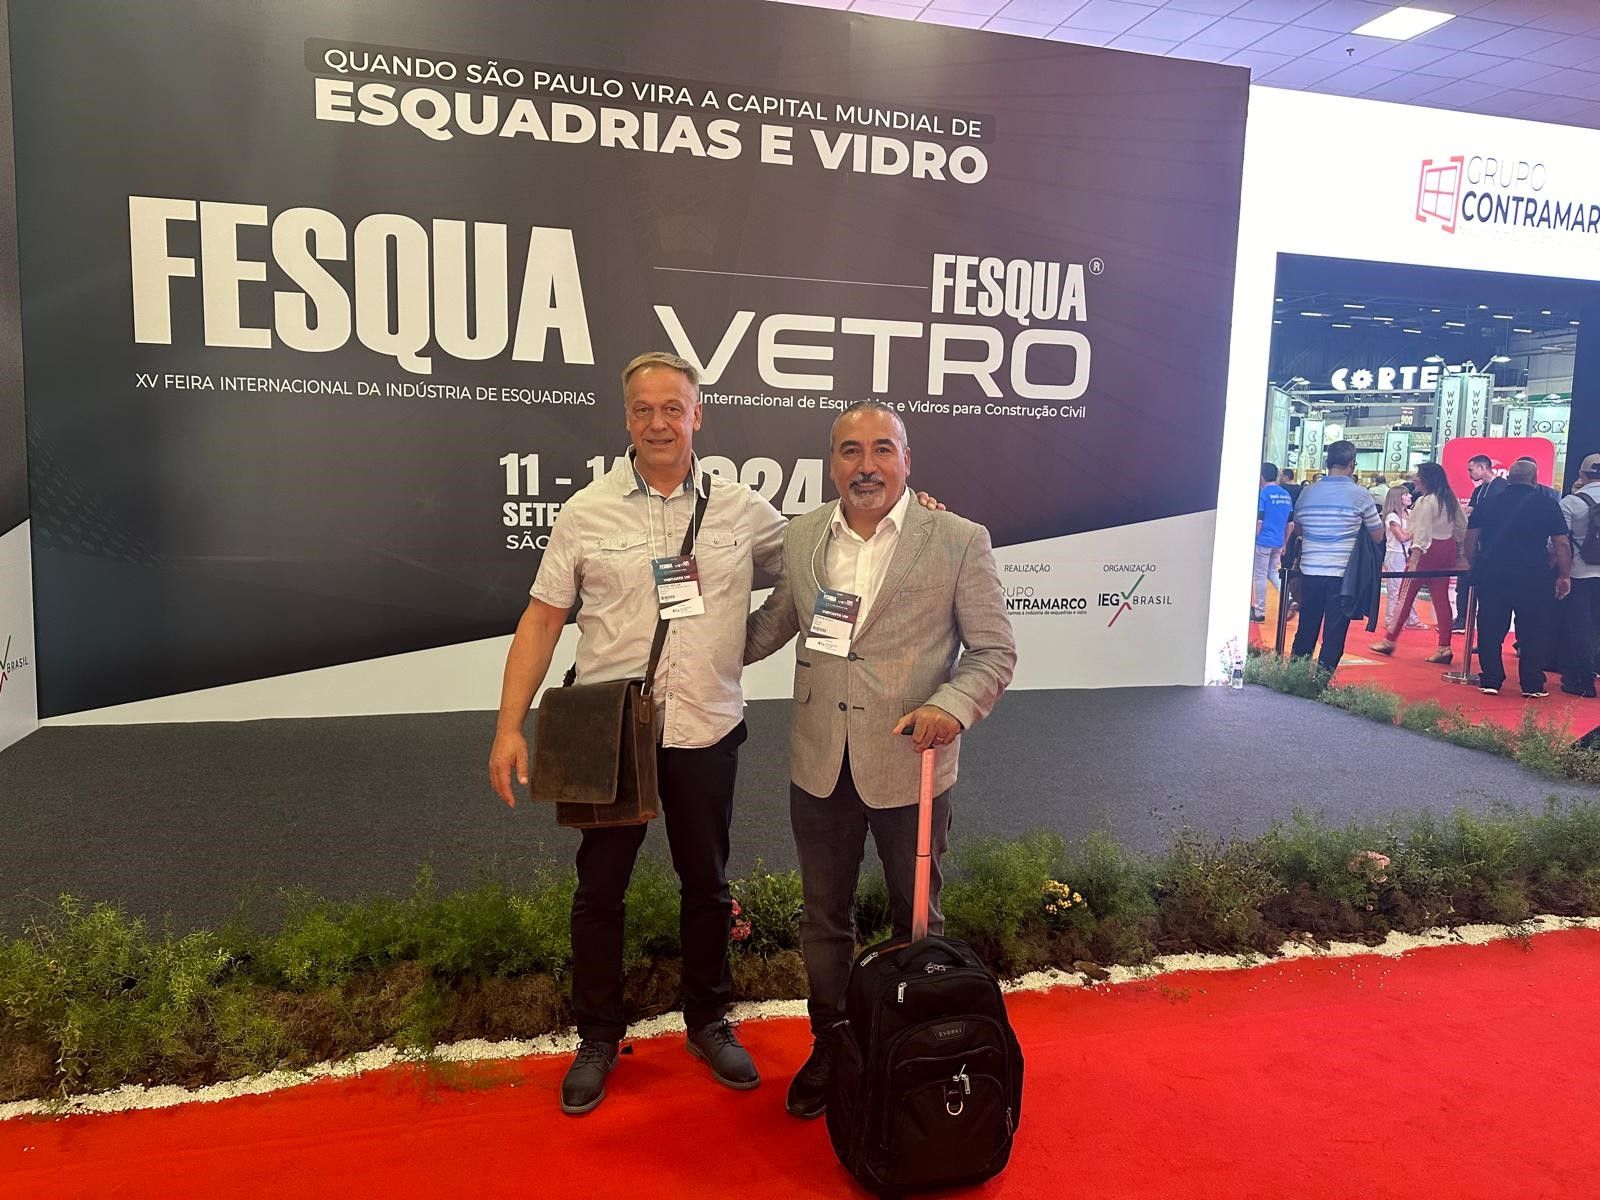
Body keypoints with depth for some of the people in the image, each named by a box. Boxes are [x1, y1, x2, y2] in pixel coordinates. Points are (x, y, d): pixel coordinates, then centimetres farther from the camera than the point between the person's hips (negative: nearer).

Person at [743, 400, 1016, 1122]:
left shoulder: (959, 542, -8)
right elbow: (771, 626, 17)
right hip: (820, 765, 3)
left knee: (917, 919, 16)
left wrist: (951, 706, -22)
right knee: (823, 918, 18)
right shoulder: (801, 537, 2)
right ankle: (830, 1047, 39)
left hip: (908, 763, -3)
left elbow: (994, 649, -5)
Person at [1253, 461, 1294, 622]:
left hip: (1263, 541, -6)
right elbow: (1290, 524, 12)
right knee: (1273, 572, 19)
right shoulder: (1286, 495, 10)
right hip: (1278, 542, 6)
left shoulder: (1262, 493, -9)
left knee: (1260, 576, 1)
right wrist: (1284, 544, 20)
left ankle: (1259, 612, 6)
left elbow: (1258, 522, -14)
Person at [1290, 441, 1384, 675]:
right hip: (1343, 574, -3)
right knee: (1334, 633, 3)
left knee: (1306, 629, 12)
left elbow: (1298, 528, 17)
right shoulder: (1360, 494, -6)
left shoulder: (1308, 492, 4)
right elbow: (1378, 535, 2)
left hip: (1310, 570, 3)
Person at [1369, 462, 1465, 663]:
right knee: (1441, 598, 7)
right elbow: (1463, 526, 14)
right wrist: (1459, 551, 23)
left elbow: (1422, 533, -22)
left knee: (1406, 595, 2)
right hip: (1447, 550, 8)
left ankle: (1389, 640, 10)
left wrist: (1413, 561, -25)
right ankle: (1444, 647, 5)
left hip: (1428, 550, -8)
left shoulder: (1425, 502, -16)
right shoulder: (1452, 500, 9)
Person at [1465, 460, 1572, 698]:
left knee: (1490, 630, 8)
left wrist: (1475, 567, 18)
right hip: (1533, 577, -2)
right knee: (1533, 631, 7)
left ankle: (1490, 681, 9)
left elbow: (1470, 539, 8)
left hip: (1491, 574, 2)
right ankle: (1532, 685, 8)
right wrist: (1564, 576, 8)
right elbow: (1562, 544, 1)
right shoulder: (1547, 504, 2)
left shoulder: (1488, 503, 7)